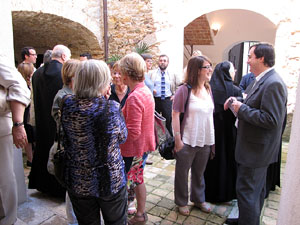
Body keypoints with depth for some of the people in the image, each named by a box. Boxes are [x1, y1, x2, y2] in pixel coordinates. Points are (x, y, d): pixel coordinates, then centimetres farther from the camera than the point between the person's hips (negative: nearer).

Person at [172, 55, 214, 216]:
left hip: (205, 141, 6)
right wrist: (177, 140, -15)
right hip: (187, 142, -5)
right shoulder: (185, 90, -14)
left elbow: (210, 113, 13)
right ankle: (181, 202, 33)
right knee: (182, 173, 12)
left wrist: (212, 138, 11)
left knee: (199, 173, 21)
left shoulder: (208, 89, 5)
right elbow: (175, 115, -14)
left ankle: (198, 199, 41)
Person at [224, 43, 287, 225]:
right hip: (257, 147, 10)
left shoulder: (273, 84, -23)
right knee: (256, 189, 24)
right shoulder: (261, 80, 8)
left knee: (246, 191, 0)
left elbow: (270, 120, -29)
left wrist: (242, 109, -21)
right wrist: (238, 102, 0)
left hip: (256, 149, -10)